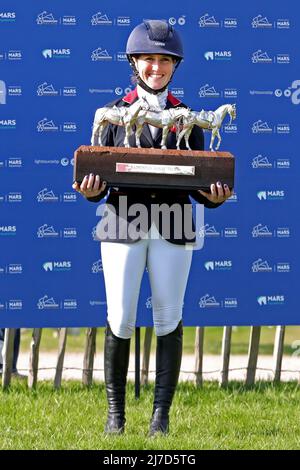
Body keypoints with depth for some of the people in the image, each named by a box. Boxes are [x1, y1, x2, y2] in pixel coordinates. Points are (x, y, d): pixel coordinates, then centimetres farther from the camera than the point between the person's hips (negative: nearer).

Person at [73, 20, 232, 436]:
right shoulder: (113, 114, 6)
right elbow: (95, 177, 5)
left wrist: (215, 196, -13)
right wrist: (92, 190, -18)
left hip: (172, 226, 1)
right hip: (123, 225, -1)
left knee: (169, 319, 0)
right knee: (120, 320, -2)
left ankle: (161, 414, 5)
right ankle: (115, 411, 11)